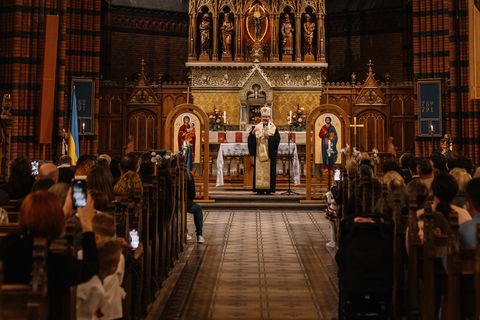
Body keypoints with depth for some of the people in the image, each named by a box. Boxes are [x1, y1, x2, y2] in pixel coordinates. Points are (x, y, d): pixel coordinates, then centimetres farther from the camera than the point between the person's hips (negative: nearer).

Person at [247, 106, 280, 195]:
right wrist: (253, 132, -16)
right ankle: (260, 189, 1)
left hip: (269, 153, -2)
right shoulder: (257, 127, 10)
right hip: (259, 153, 2)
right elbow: (250, 139, 2)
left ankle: (269, 189, 1)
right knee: (259, 171, -1)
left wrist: (269, 136, -16)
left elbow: (277, 139, -5)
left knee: (269, 171, -3)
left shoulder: (273, 128, 5)